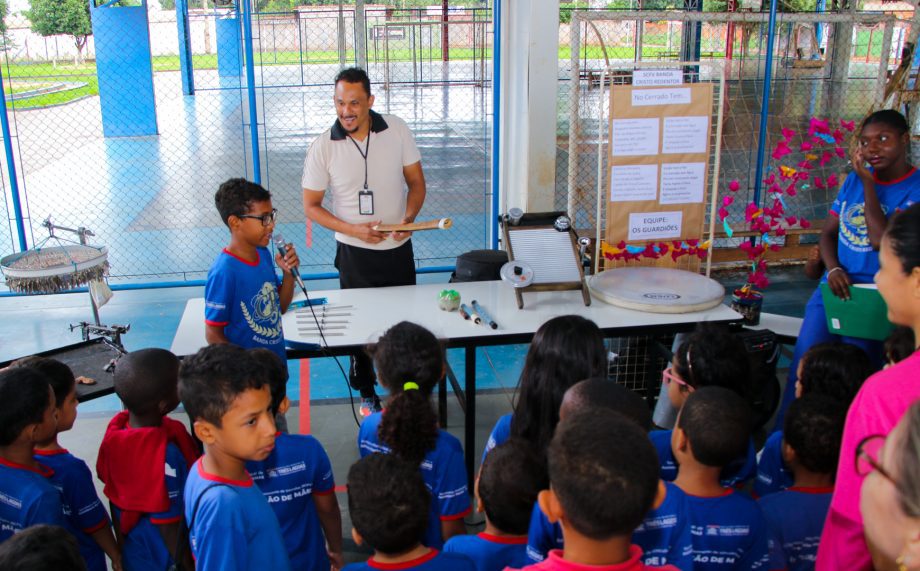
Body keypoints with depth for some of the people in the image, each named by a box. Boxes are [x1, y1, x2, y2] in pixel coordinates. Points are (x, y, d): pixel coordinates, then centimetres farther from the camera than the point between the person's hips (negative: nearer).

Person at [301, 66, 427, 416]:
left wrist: (408, 219, -17)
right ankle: (367, 394, 30)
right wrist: (353, 229, -19)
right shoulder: (323, 147, -11)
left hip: (398, 247, 2)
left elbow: (416, 182, 2)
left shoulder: (397, 130, -6)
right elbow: (311, 206, -6)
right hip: (355, 252, -2)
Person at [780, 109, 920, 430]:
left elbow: (882, 240, -19)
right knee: (803, 362, -2)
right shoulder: (855, 178, 11)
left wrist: (868, 182, -13)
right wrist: (833, 269, -6)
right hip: (836, 285, 5)